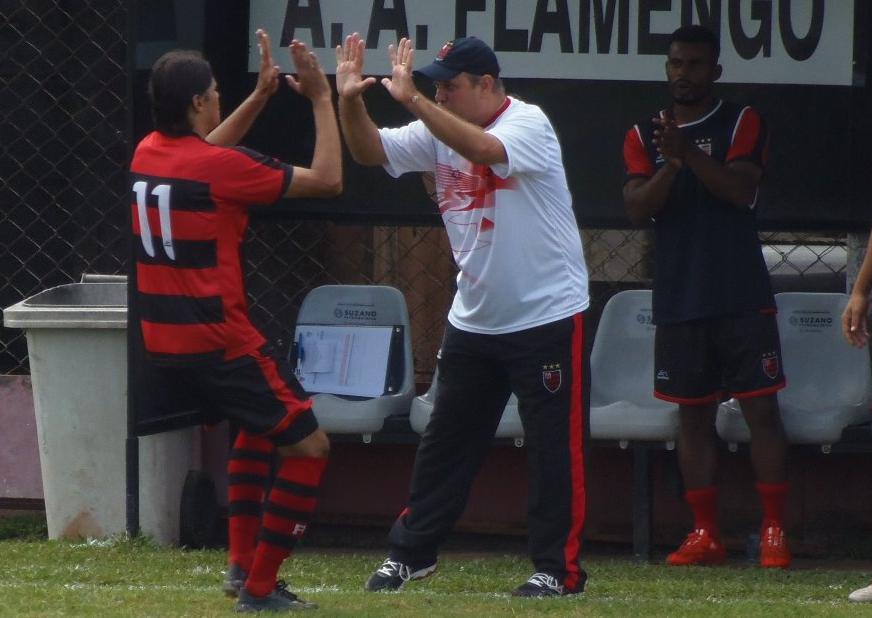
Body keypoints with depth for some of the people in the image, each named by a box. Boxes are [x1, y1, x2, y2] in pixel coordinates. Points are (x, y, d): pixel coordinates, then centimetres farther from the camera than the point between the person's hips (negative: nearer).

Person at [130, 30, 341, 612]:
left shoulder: (148, 153, 5)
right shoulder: (220, 167, -18)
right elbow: (327, 179, -12)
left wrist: (261, 95, 25)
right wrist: (322, 98, -4)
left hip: (164, 338, 9)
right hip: (217, 339, -9)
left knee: (257, 424, 31)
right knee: (309, 445, -2)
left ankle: (242, 564, 25)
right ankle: (259, 587, -5)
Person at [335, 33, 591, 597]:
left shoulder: (528, 124, -17)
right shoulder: (440, 130, 3)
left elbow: (486, 150, -37)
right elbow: (371, 152, -2)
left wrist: (412, 99, -40)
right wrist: (351, 102, -21)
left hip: (548, 315, -7)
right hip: (474, 317, 7)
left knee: (556, 445, -3)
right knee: (446, 441, 13)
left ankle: (560, 568, 4)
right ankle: (412, 553, 22)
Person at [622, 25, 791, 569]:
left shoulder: (743, 124, 3)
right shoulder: (644, 136, 10)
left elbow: (741, 189, -13)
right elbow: (637, 208, -3)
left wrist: (688, 153, -24)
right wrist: (669, 164, -19)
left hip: (743, 296, -3)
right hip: (678, 297, 3)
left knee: (762, 407, -7)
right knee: (693, 414, 6)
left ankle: (775, 530, -5)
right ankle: (705, 533, 11)